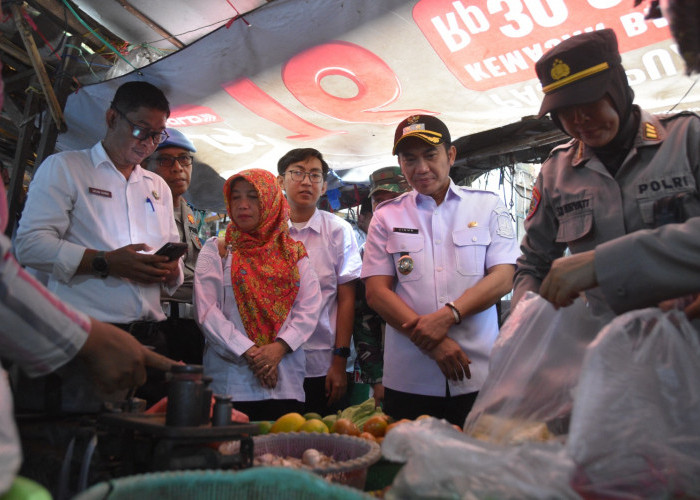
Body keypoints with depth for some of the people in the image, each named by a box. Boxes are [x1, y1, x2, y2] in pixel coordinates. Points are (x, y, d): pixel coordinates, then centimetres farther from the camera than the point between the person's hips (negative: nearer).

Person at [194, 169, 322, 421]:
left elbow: (310, 307, 2)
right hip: (230, 379, -1)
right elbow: (206, 310, -4)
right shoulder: (216, 250, 6)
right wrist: (249, 352, -13)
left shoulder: (293, 252, 11)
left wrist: (279, 347, -13)